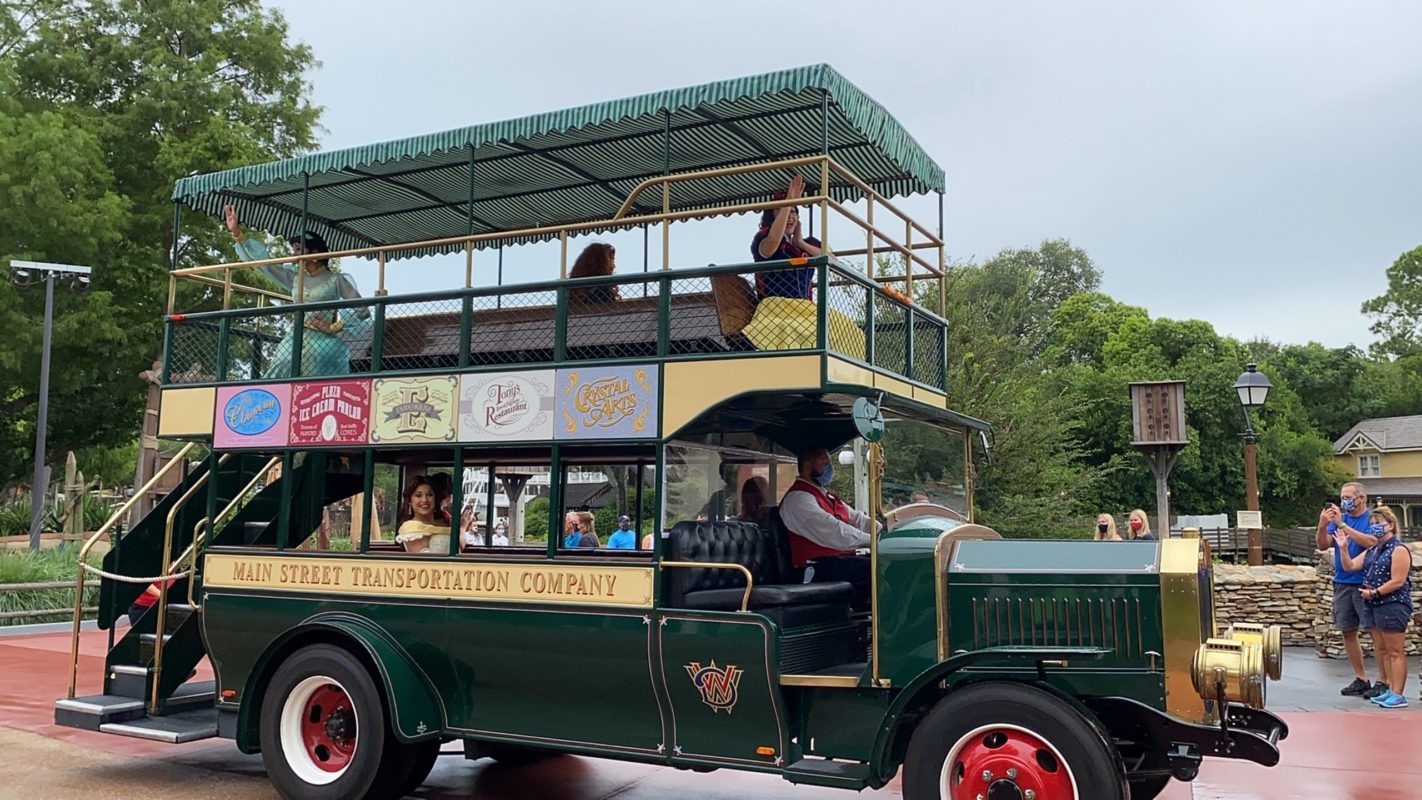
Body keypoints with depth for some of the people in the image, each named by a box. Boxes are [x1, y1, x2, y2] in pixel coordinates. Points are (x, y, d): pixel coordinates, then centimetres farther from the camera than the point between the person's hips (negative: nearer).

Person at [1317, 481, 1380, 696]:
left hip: (1366, 584, -6)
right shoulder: (1339, 518, 10)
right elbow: (1323, 545, 4)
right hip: (1342, 583, 6)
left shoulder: (1372, 518, -5)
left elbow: (1371, 542, -22)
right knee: (1348, 632, 9)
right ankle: (1360, 679, 18)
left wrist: (1342, 525, -23)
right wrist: (1322, 525, -14)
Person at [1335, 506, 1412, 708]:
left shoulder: (1398, 549, -9)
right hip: (1373, 606, 9)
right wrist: (1344, 549, 3)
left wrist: (1374, 593, -15)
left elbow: (1397, 581, -16)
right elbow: (1350, 566, 16)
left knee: (1395, 652, -5)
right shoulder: (1373, 551, 17)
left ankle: (1398, 695, -4)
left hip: (1393, 605, -9)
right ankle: (1385, 687, 18)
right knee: (1382, 651, 12)